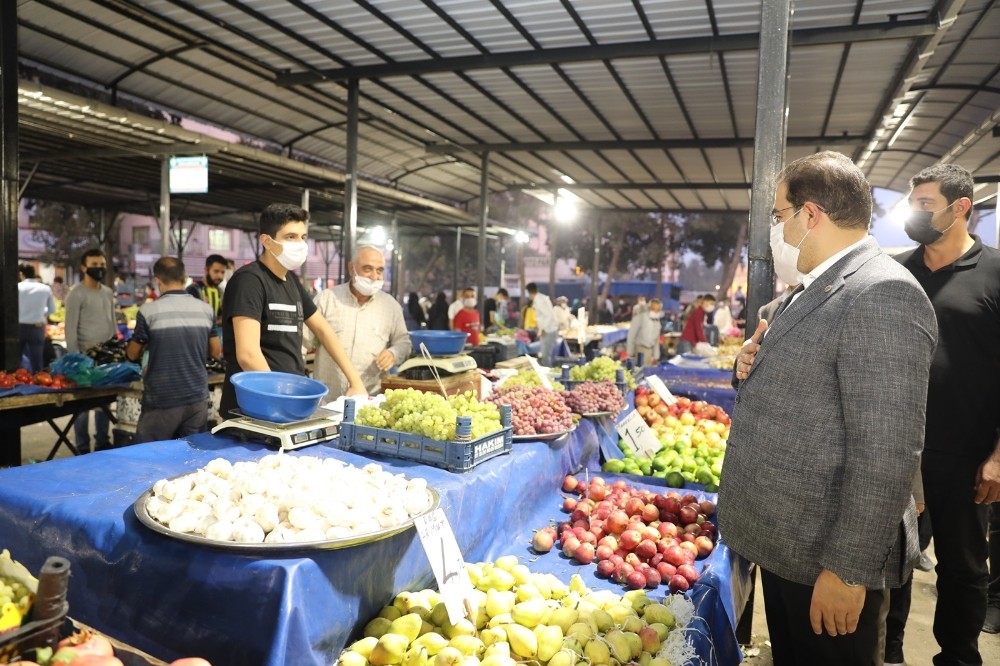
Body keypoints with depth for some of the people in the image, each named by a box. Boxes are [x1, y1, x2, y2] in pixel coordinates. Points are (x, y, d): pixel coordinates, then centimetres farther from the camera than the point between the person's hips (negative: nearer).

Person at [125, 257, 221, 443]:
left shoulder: (148, 310, -10)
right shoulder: (206, 309, 0)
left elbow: (133, 355, 3)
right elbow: (216, 352, 9)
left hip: (162, 402, -3)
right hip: (197, 398, 4)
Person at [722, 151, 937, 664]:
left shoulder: (882, 294, -21)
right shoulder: (815, 289, 10)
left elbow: (887, 453, -25)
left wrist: (849, 570, -22)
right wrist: (752, 369, -2)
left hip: (826, 556, -9)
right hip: (785, 540, 9)